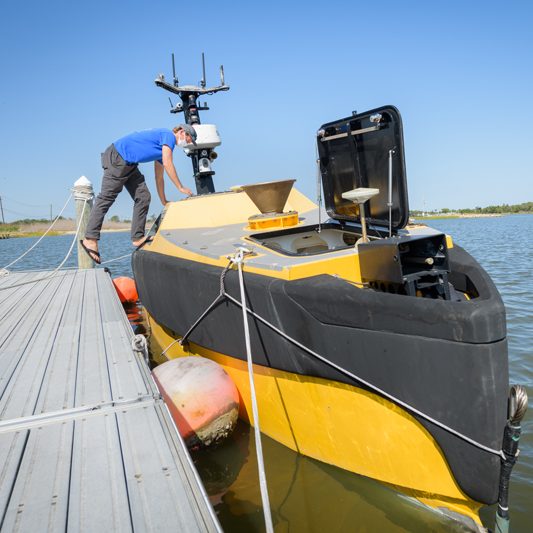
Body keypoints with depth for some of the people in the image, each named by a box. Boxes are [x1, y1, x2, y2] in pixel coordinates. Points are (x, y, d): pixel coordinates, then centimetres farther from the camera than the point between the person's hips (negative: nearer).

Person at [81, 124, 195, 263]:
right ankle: (90, 239, -10)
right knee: (106, 198, -11)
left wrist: (164, 202, 25)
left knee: (143, 197, 3)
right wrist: (181, 187, -9)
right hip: (116, 158, -10)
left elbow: (159, 177, 25)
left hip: (129, 165, 10)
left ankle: (137, 237, 2)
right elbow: (167, 164, -15)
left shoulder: (164, 147, 22)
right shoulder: (169, 135, -5)